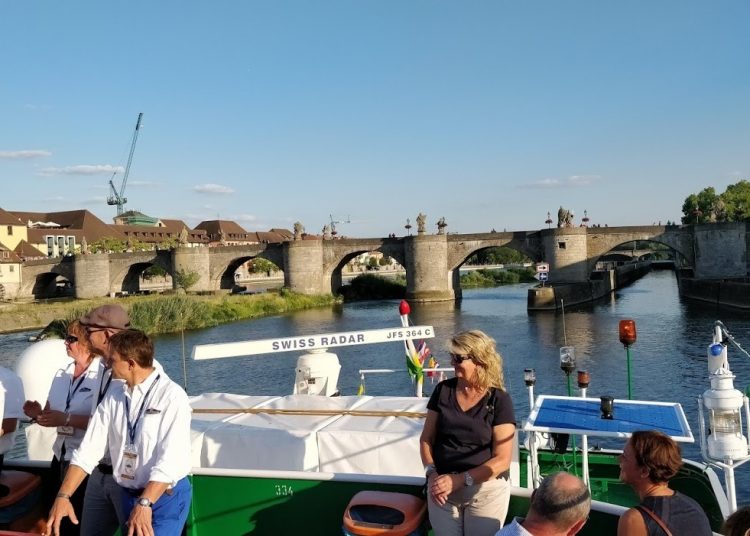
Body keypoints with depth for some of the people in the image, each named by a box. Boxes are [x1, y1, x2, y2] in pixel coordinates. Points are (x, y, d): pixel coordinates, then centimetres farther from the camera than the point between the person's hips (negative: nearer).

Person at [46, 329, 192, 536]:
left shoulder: (172, 395, -16)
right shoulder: (113, 397, 4)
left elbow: (170, 459, -21)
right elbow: (89, 449, 3)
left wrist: (145, 504, -25)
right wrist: (63, 496, -4)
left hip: (166, 497, -6)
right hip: (129, 496, 6)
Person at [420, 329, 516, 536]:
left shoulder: (499, 400, -10)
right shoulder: (443, 390, 0)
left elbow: (501, 460, -13)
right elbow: (426, 438, 5)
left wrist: (460, 480, -19)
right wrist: (431, 473, -11)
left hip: (485, 490, -2)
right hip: (442, 487, 3)